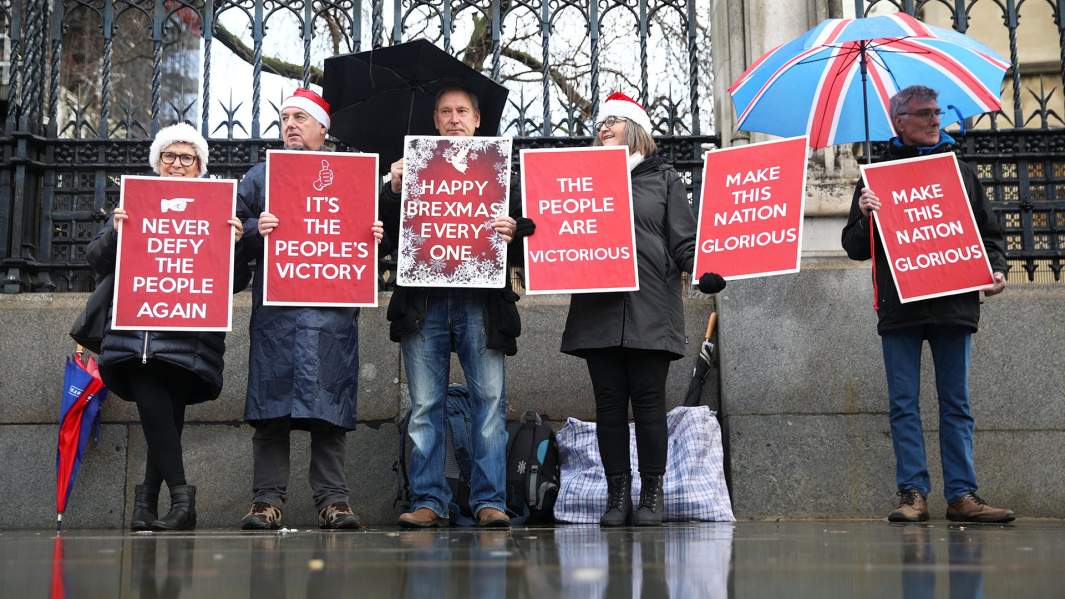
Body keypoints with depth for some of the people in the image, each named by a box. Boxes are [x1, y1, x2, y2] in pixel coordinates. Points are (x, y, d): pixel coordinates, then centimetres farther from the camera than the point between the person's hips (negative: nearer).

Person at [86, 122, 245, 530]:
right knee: (153, 403, -16)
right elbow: (98, 262, 12)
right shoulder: (134, 202, 16)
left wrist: (234, 243, -13)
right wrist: (116, 231, -7)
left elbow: (234, 282, 7)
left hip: (188, 332, -1)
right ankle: (180, 497, -9)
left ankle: (147, 504, 5)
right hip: (136, 326, 1)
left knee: (169, 415, -6)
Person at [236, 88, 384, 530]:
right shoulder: (261, 175, 20)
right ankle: (267, 500, 0)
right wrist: (255, 230, -11)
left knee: (329, 405, -3)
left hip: (332, 308, 0)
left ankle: (332, 500, -1)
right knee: (271, 403, -4)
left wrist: (375, 237, -7)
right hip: (275, 306, 1)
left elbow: (370, 226, 16)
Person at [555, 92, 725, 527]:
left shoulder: (663, 179, 12)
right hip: (598, 310, 2)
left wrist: (704, 272, -14)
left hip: (650, 310, -2)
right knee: (609, 403, 2)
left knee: (648, 401, -3)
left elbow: (684, 242, 5)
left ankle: (651, 494, 5)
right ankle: (617, 493, 8)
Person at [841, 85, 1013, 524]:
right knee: (904, 404, -1)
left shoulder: (961, 172, 16)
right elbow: (855, 248, 7)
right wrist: (864, 217, -13)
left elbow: (990, 233, 18)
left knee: (956, 404, 3)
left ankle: (961, 495, 5)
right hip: (899, 309, -2)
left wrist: (996, 270, 0)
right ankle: (913, 493, 3)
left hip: (954, 305, 2)